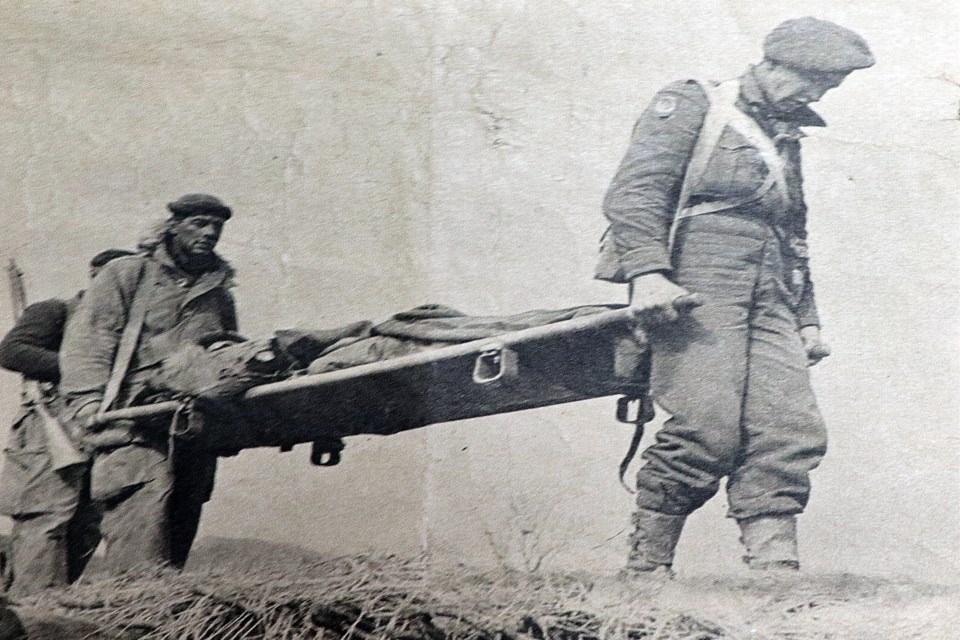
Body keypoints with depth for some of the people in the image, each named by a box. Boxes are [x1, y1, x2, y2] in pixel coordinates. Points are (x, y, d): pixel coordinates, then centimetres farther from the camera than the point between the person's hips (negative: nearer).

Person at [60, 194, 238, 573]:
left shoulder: (218, 294, 26)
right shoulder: (127, 276, 12)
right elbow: (87, 339, 2)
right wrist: (87, 399, -13)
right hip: (136, 427, -5)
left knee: (176, 539, 1)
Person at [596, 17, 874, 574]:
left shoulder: (786, 141, 30)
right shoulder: (692, 105, 7)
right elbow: (634, 190, -6)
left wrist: (808, 319, 27)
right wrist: (648, 270, -20)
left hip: (770, 305, 8)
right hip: (698, 290, -7)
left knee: (791, 433, -8)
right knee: (706, 432, -18)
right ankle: (645, 567, -9)